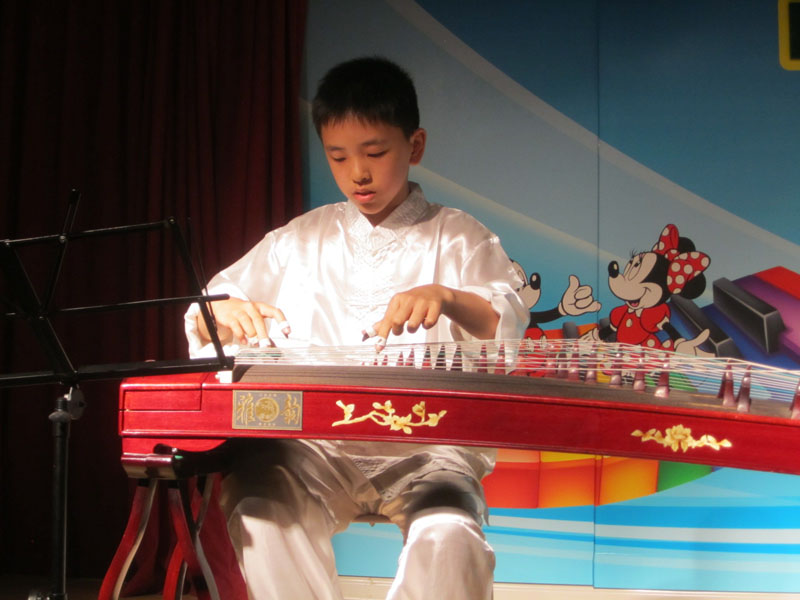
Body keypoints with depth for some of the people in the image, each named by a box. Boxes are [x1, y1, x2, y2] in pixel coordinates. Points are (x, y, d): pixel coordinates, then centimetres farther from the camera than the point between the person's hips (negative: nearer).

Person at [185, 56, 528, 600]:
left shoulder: (457, 238, 11)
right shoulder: (301, 240, 18)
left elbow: (508, 324, -6)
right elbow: (201, 324, 18)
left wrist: (446, 297, -28)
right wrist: (222, 312, -8)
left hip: (426, 446, -2)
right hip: (319, 447, 2)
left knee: (450, 538, -35)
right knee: (256, 509, -32)